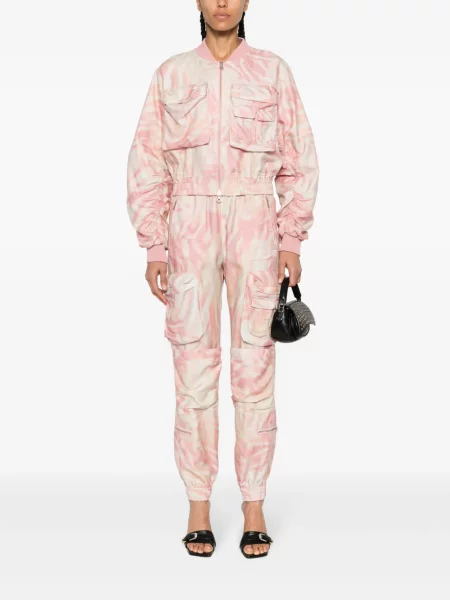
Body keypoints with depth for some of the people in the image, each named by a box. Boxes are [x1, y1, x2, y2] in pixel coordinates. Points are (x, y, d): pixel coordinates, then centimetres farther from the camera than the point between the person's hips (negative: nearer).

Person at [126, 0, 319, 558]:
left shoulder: (273, 71, 6)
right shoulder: (170, 75, 8)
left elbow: (299, 161, 6)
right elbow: (147, 165, 6)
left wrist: (292, 242, -1)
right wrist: (153, 248, -1)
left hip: (255, 224, 0)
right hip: (189, 225, 1)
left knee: (255, 366, -2)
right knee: (193, 365, 0)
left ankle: (254, 508, 7)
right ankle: (198, 508, 9)